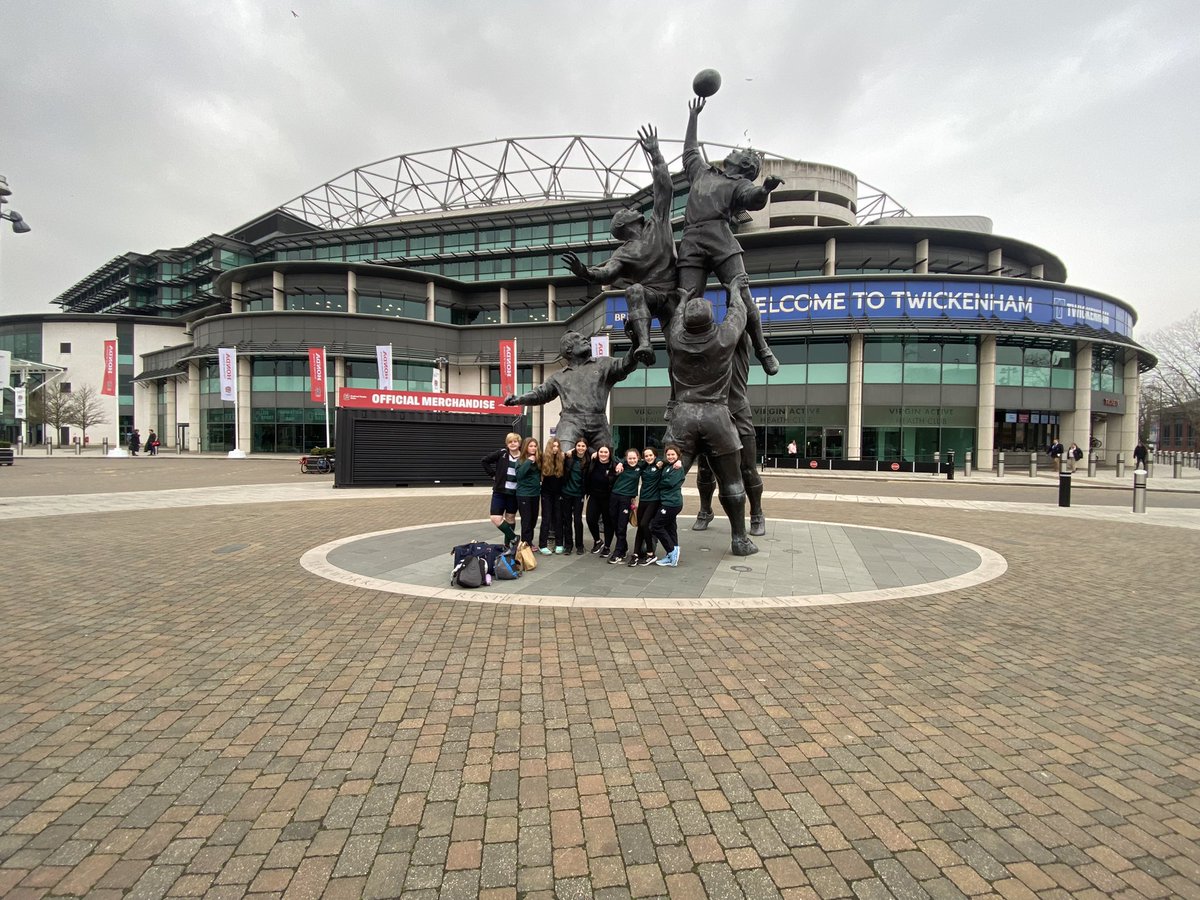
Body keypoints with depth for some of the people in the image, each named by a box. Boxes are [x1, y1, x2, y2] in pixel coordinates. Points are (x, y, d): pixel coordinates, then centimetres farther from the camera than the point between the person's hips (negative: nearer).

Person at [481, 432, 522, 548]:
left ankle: (508, 543, 25)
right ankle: (514, 538, 7)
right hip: (499, 491, 0)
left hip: (514, 493, 0)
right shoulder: (502, 453, -5)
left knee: (510, 518, 13)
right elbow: (484, 461, 2)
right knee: (495, 519, -7)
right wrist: (493, 474, -1)